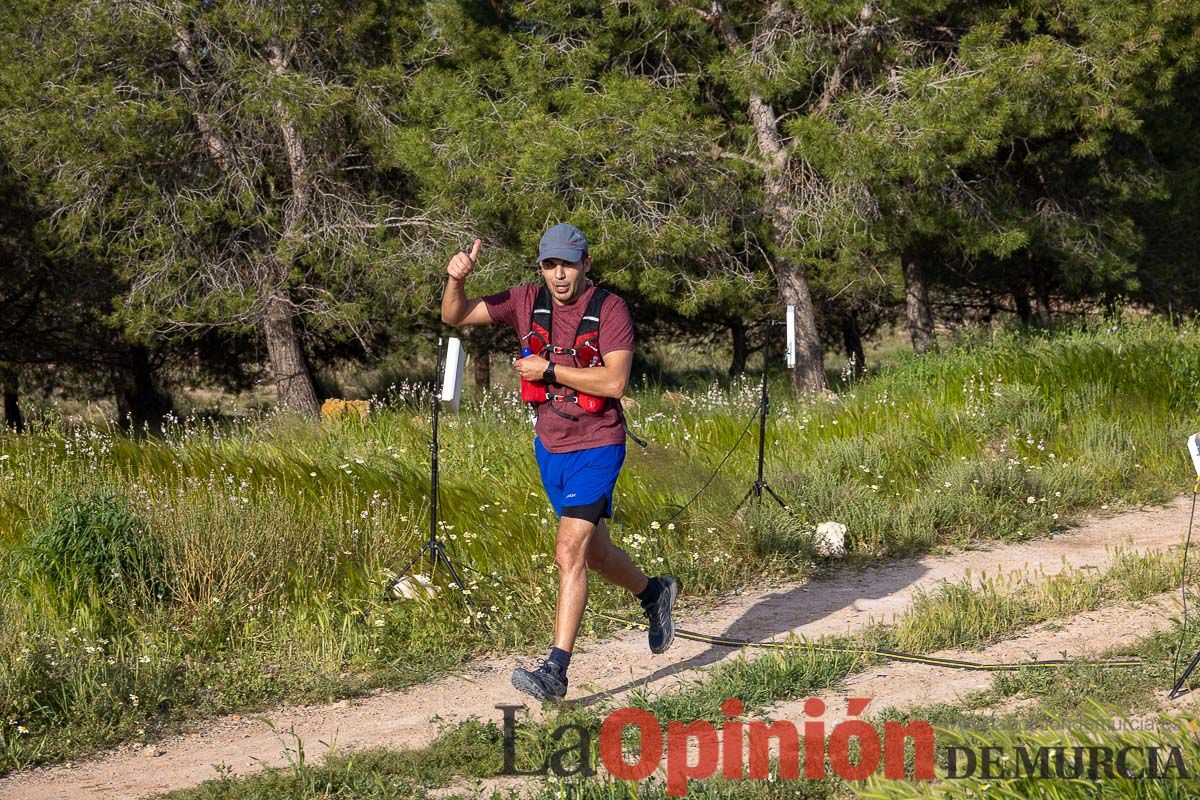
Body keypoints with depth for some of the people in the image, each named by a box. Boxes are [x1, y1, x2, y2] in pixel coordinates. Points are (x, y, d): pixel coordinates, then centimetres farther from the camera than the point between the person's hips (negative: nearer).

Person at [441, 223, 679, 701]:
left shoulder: (610, 310, -14)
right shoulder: (528, 302, -2)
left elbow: (614, 382, -23)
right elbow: (454, 317, -1)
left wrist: (548, 369, -21)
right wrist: (456, 279, -20)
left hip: (596, 448, -6)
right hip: (550, 447, 6)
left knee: (570, 552, -17)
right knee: (594, 553, 20)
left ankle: (555, 672, -18)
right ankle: (654, 594, 50)